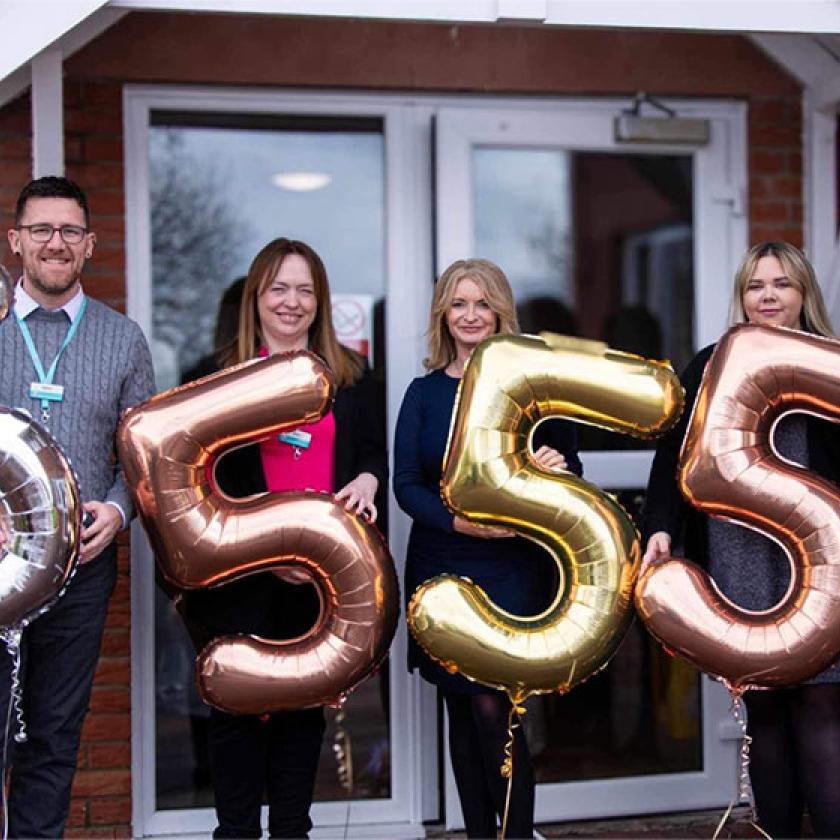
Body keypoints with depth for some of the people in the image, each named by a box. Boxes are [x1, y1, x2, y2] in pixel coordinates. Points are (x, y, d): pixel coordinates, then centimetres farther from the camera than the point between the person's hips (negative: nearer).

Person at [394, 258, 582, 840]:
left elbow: (571, 471, 4)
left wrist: (557, 469, -20)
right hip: (440, 567, 3)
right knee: (462, 711, 8)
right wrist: (462, 522, -17)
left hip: (512, 567, -3)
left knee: (494, 708, -11)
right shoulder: (425, 392, 7)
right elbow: (406, 485, 1)